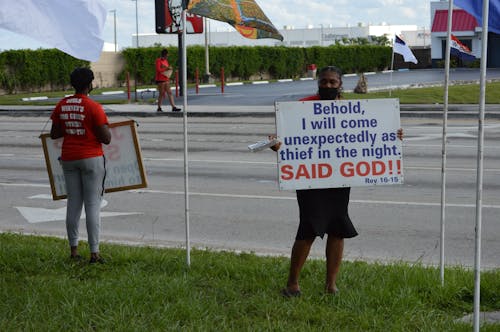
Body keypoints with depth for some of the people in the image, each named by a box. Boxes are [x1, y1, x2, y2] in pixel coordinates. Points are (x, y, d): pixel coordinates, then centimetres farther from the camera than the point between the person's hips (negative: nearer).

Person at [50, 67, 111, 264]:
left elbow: (54, 134, 8)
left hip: (69, 159, 5)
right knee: (93, 205, -2)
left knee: (73, 203, 11)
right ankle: (94, 253, -2)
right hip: (91, 159, -5)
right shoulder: (94, 107, -13)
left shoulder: (61, 106, 3)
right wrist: (105, 127, 6)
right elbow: (106, 139, -14)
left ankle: (74, 250, 14)